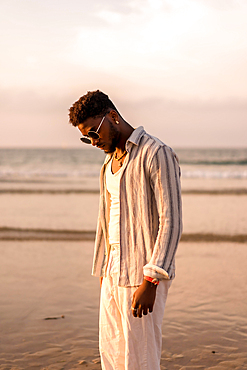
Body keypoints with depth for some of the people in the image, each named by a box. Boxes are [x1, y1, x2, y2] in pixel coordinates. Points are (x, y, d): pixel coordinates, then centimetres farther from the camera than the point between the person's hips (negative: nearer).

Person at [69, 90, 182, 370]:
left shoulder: (157, 155, -12)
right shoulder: (110, 163, 16)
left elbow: (171, 223, -17)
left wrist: (150, 280, -22)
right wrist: (102, 274, 19)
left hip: (144, 277, -8)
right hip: (114, 274, 8)